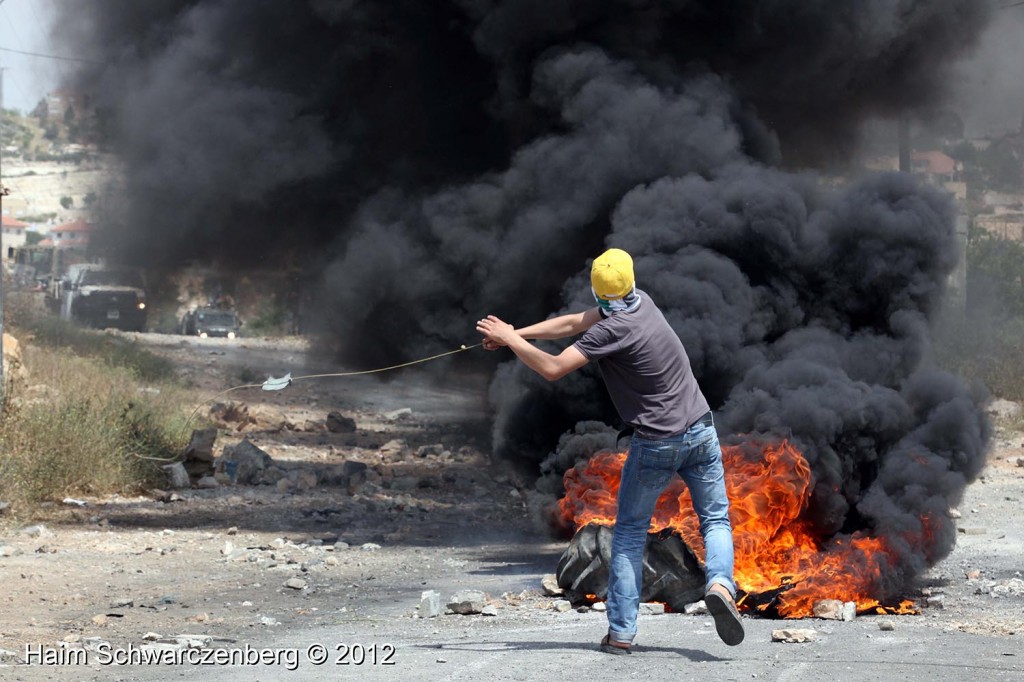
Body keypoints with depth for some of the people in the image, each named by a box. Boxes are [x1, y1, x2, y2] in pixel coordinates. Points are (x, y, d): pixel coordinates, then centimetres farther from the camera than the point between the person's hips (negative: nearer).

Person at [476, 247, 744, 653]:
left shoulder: (612, 330, -19)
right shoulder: (641, 301, 4)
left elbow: (554, 369, -19)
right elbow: (575, 323, 9)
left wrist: (511, 339, -7)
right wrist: (516, 334, 5)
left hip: (655, 445, -5)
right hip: (700, 432, 5)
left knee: (630, 532, 8)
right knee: (715, 520, 11)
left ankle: (621, 632, 4)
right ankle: (719, 582, -20)